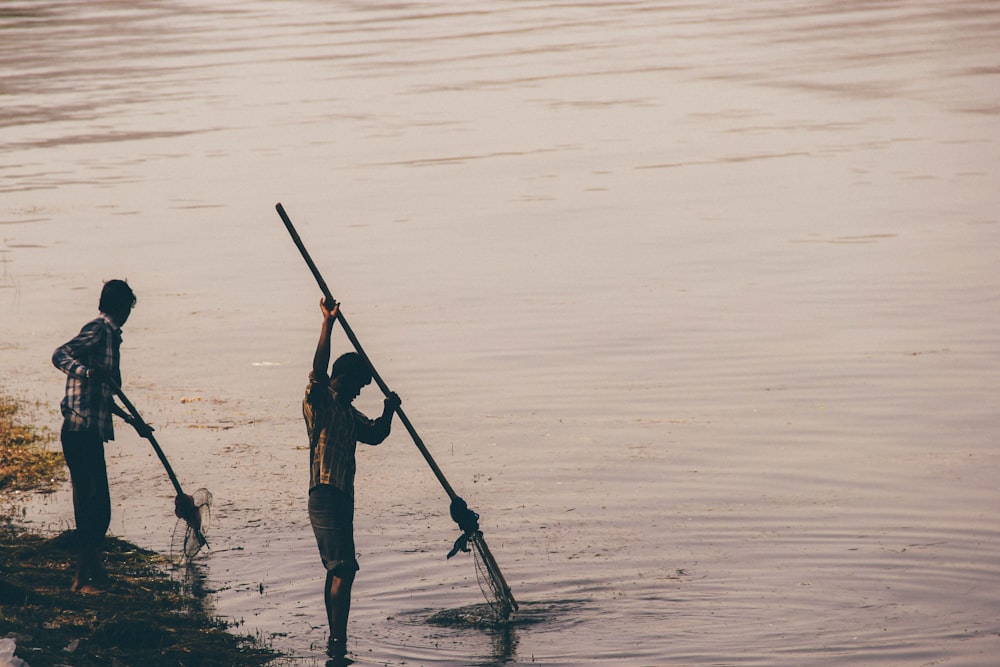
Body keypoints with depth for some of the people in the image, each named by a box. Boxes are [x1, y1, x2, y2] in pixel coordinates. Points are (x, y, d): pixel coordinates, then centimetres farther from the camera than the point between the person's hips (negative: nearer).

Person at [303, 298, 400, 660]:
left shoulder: (349, 413, 20)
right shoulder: (319, 402, -6)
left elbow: (374, 435, 27)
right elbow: (318, 368, -22)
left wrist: (388, 411, 11)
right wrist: (328, 324, -26)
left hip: (342, 498, 10)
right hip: (325, 496, -10)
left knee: (337, 571, 13)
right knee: (343, 570, -16)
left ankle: (335, 643, 20)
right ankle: (339, 642, -18)